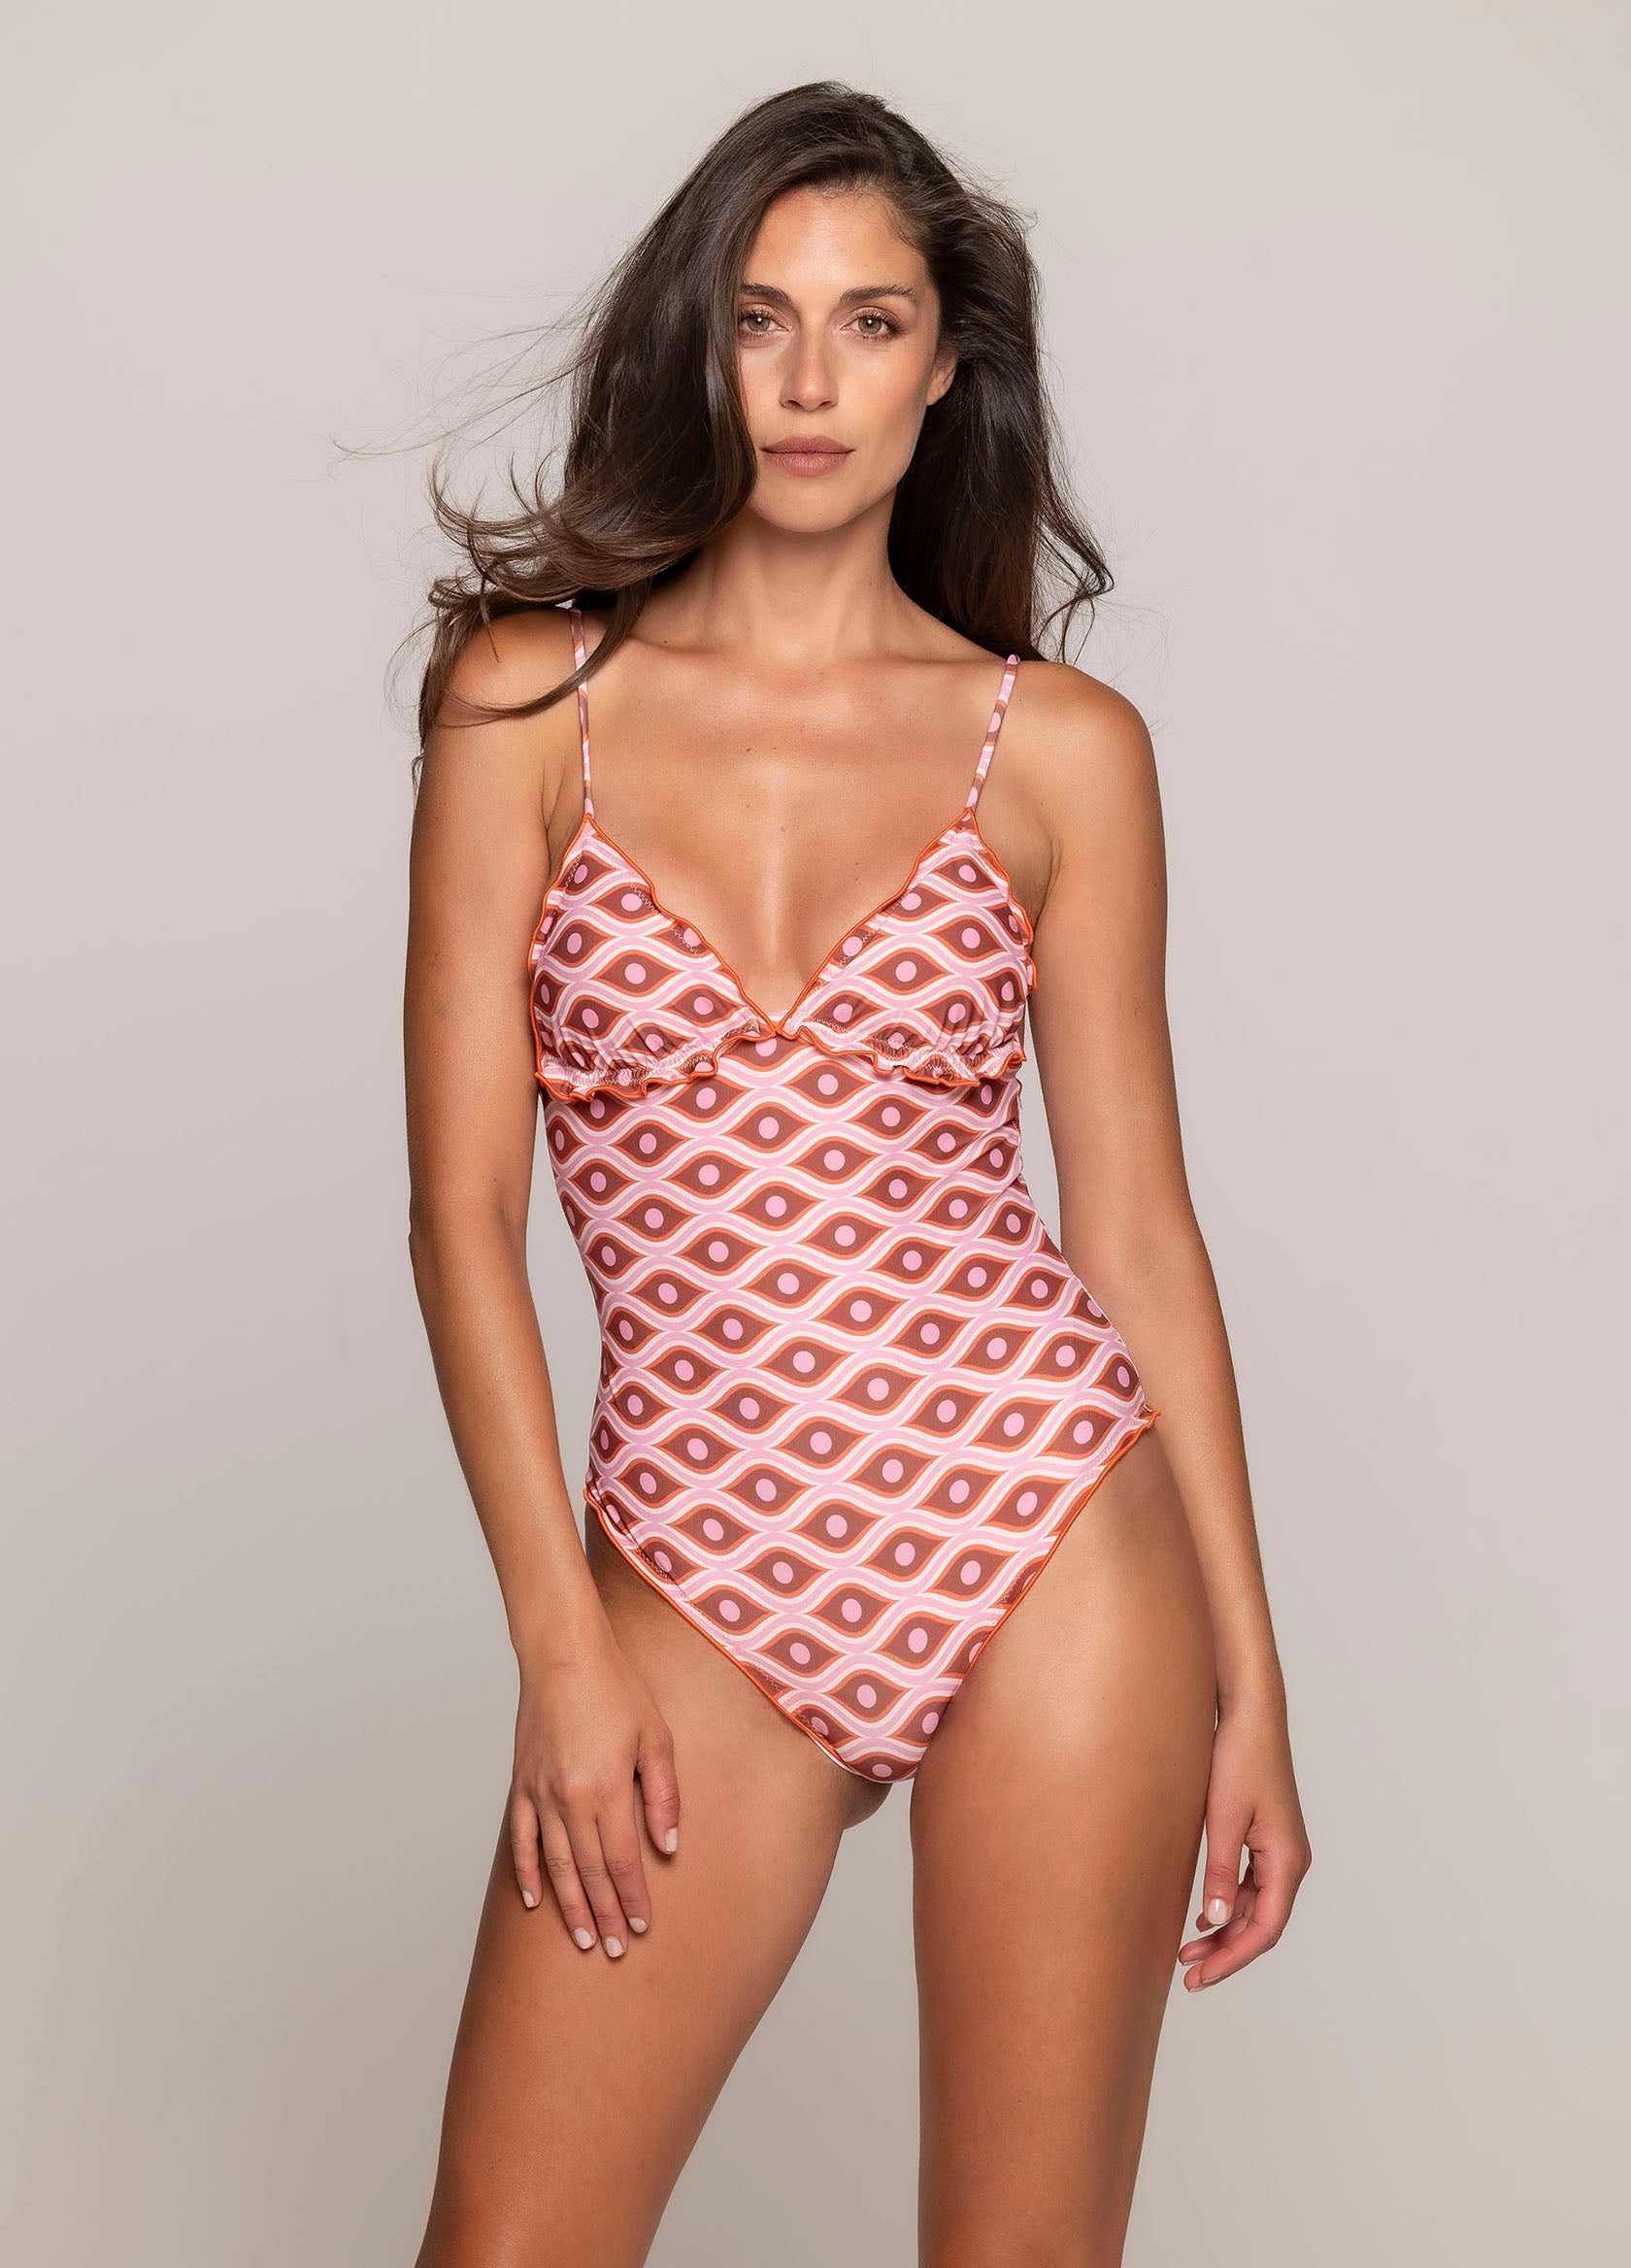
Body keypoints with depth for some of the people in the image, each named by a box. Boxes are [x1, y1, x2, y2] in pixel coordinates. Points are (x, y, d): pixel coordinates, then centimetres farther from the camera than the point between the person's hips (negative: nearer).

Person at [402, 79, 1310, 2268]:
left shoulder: (1063, 747, 4)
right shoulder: (533, 694, 2)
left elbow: (1135, 1221, 5)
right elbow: (464, 1203, -1)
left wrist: (1249, 1675, 4)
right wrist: (559, 1640, -6)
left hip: (1053, 1540, 0)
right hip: (701, 1580, 0)